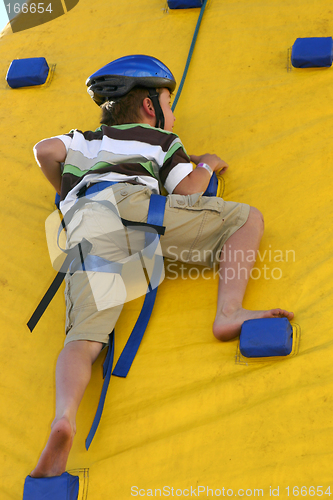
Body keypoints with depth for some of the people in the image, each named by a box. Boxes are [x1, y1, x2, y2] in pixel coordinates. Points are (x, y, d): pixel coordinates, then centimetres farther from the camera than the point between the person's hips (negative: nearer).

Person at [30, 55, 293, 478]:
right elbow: (187, 189, 16)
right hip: (131, 200, -3)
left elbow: (45, 150, 23)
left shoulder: (87, 141, 40)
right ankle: (229, 312, -16)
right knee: (248, 218, 8)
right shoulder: (161, 139, 29)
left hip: (85, 228, 3)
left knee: (83, 339, -12)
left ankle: (64, 417, -42)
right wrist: (207, 164, 37)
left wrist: (68, 195, 40)